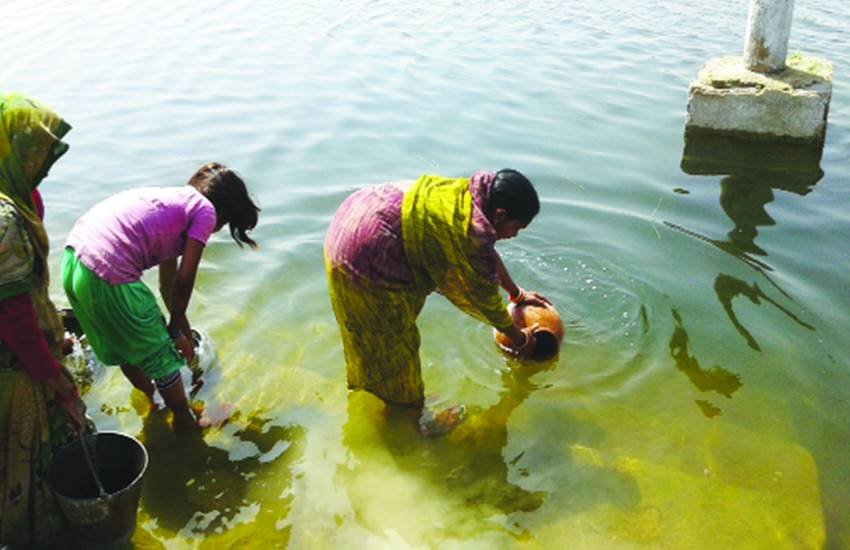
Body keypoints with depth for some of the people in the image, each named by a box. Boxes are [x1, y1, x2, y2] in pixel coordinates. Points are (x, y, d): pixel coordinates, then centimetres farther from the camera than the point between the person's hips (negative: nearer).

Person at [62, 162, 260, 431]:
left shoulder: (173, 198, 25)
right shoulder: (205, 211, 2)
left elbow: (168, 281, 31)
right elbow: (184, 280, -2)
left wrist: (184, 331, 40)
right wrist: (176, 328, 14)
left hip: (73, 259, 9)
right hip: (108, 276, -9)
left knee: (122, 349, 30)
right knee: (162, 358, 14)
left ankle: (153, 403, 53)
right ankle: (185, 423, 33)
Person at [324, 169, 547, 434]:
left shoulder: (470, 194, 5)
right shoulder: (472, 234, -20)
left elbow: (488, 254, 23)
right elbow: (486, 300, -5)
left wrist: (517, 293, 34)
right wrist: (520, 338, 12)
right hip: (364, 256, -9)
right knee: (394, 343, 9)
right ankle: (414, 414, 29)